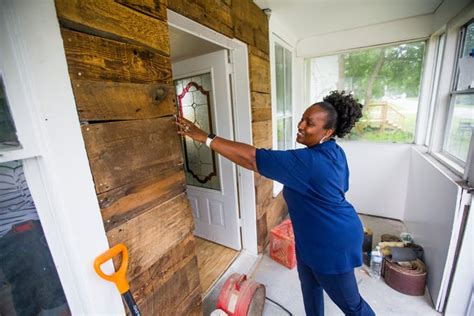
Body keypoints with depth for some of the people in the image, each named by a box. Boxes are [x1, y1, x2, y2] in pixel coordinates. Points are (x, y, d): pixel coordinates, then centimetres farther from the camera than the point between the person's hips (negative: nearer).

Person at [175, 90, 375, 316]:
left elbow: (251, 158, -40)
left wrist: (204, 137, -34)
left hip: (332, 243, -9)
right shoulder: (334, 152, -3)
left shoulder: (308, 161, -36)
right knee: (310, 286, 29)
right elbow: (339, 187, 11)